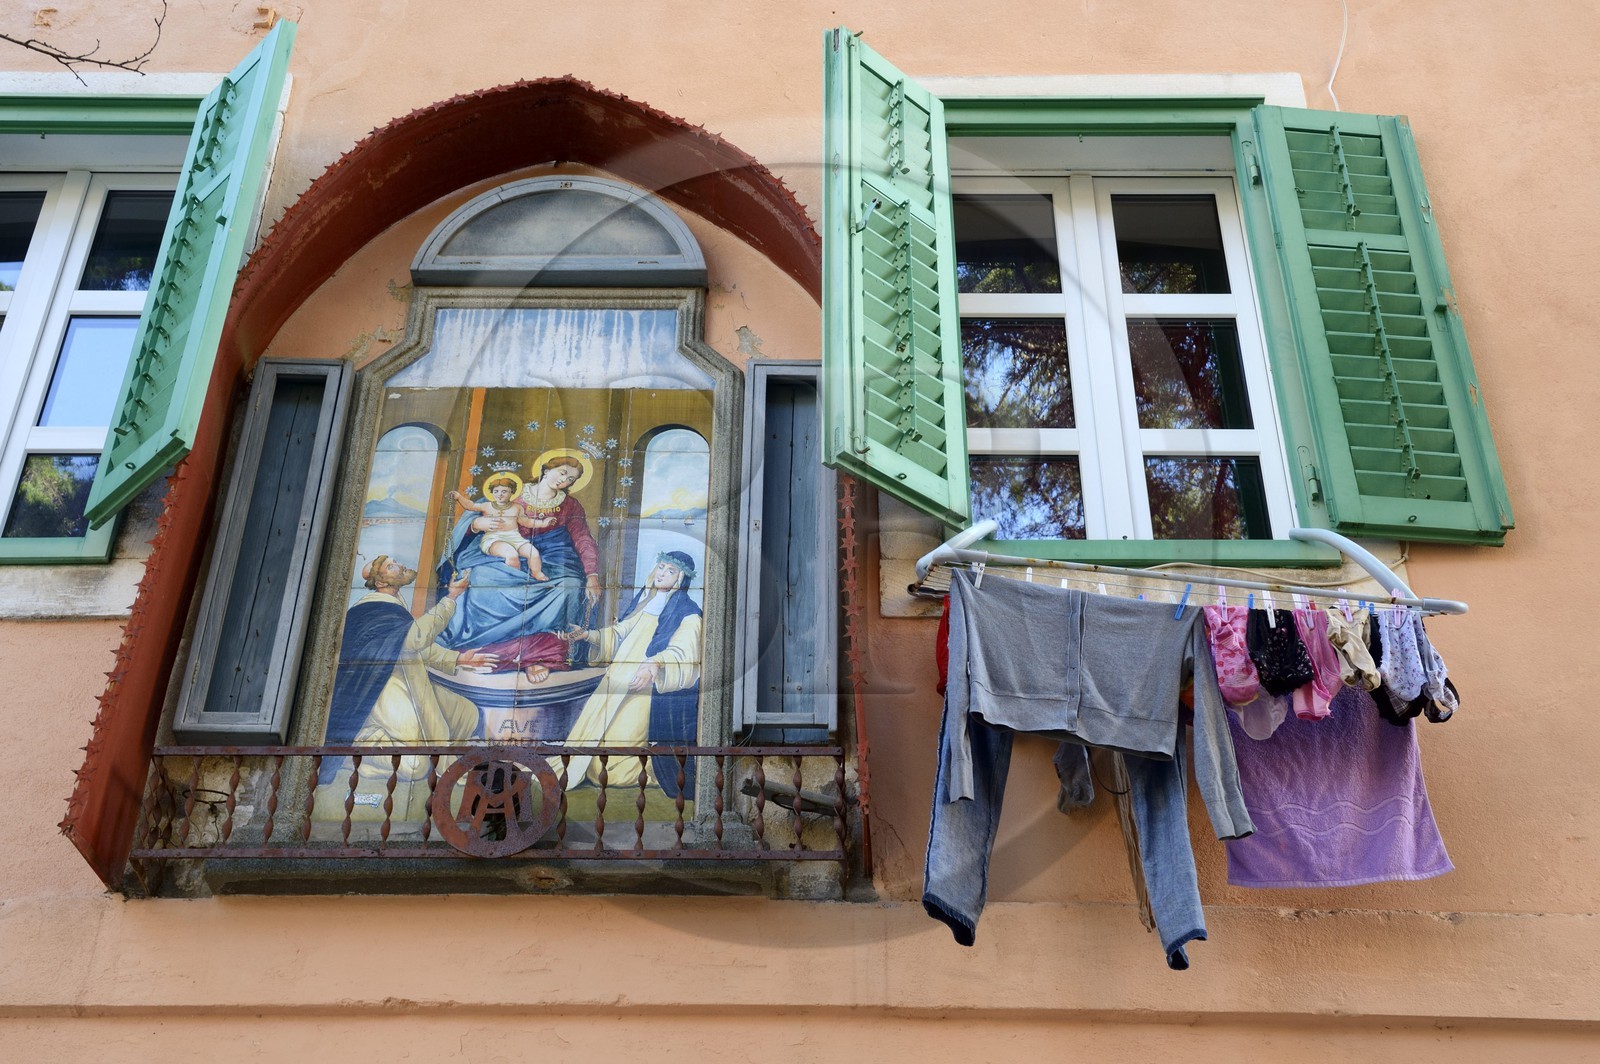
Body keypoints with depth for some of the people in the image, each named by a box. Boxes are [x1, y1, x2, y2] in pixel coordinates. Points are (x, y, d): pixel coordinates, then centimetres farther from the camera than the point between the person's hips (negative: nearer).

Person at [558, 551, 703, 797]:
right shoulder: (643, 603, 17)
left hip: (649, 692, -7)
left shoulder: (687, 614, -6)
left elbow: (681, 652, -22)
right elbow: (619, 634, 22)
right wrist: (587, 635, 7)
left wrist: (656, 663, -42)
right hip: (619, 683, 7)